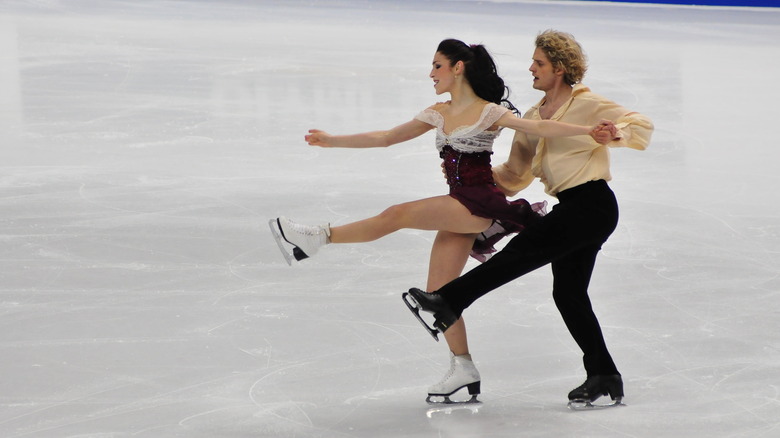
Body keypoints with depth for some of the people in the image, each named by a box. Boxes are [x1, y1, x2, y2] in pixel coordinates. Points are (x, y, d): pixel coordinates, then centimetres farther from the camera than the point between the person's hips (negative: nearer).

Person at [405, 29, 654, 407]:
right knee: (568, 293, 7)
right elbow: (514, 175, 22)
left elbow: (641, 124, -8)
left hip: (592, 204, -9)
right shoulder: (534, 117, 17)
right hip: (573, 208, 9)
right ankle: (604, 378, 11)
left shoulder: (587, 106, -6)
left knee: (523, 251, -16)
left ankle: (447, 301, -17)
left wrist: (617, 133, -29)